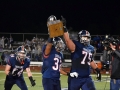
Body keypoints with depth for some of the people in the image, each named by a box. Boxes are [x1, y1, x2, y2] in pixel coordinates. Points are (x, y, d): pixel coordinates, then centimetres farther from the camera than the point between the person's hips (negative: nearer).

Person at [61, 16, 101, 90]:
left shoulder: (91, 48, 13)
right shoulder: (76, 46, -8)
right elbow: (67, 40, -26)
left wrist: (97, 70, 31)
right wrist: (64, 28, -36)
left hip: (87, 78, 6)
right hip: (76, 78, -5)